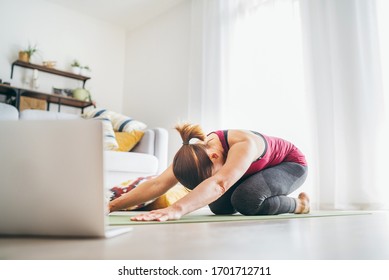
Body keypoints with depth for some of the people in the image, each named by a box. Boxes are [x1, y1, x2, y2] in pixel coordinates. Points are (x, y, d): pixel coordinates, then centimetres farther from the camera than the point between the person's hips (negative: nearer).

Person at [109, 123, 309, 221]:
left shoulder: (244, 143, -43)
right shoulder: (197, 151, -24)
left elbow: (220, 183, -61)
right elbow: (158, 183, -31)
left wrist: (176, 209, -74)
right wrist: (112, 206, -41)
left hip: (291, 163, -6)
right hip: (258, 169, 7)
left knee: (246, 199, -32)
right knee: (218, 206, -11)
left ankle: (298, 204, -3)